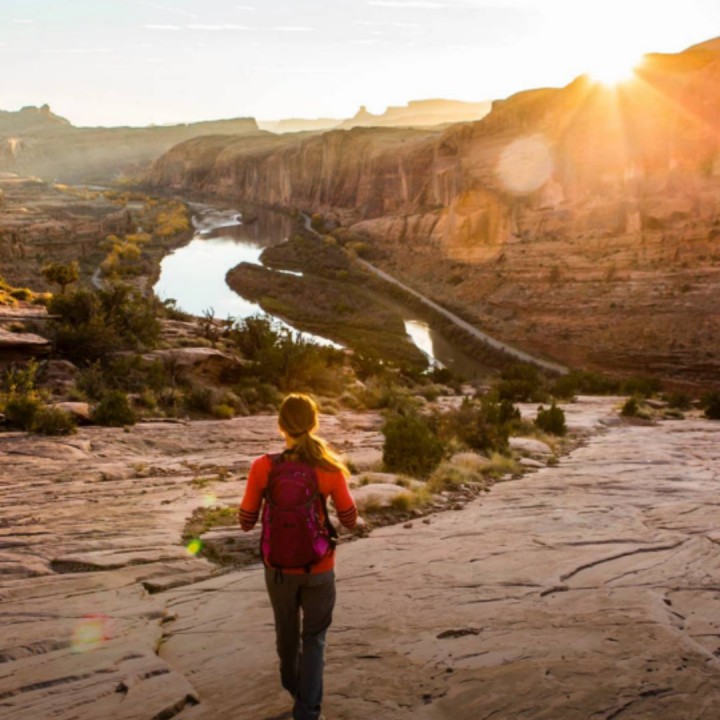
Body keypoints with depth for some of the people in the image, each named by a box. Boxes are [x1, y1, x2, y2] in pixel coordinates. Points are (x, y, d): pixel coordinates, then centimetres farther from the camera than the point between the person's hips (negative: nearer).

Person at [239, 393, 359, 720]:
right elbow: (350, 520, -5)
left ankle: (292, 682, 52)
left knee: (286, 629, 27)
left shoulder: (263, 467, -16)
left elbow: (246, 522, -6)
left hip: (278, 567, 2)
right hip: (318, 568, -2)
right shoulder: (330, 468, -17)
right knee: (314, 637, 16)